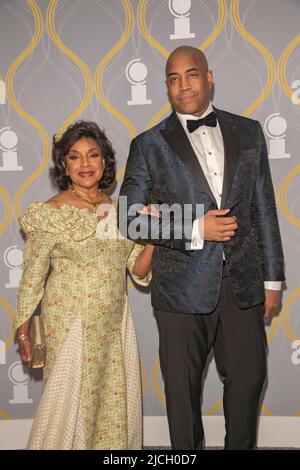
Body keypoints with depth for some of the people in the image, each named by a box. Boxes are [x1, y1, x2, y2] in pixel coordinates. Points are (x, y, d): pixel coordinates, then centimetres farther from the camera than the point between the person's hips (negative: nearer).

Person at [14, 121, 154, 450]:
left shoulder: (120, 210, 4)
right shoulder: (49, 213, -9)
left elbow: (139, 271, 6)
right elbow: (32, 276, -5)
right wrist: (23, 331, -3)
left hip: (115, 323, 5)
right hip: (70, 322, -4)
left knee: (116, 400, 13)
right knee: (71, 400, 6)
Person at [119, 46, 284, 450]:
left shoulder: (248, 132, 7)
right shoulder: (150, 145, -2)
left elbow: (264, 209, 8)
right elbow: (130, 218, -4)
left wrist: (273, 279, 7)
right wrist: (195, 230, -14)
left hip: (244, 283, 3)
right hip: (182, 288, -2)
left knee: (248, 377, 13)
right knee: (183, 387, 11)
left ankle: (241, 446, 38)